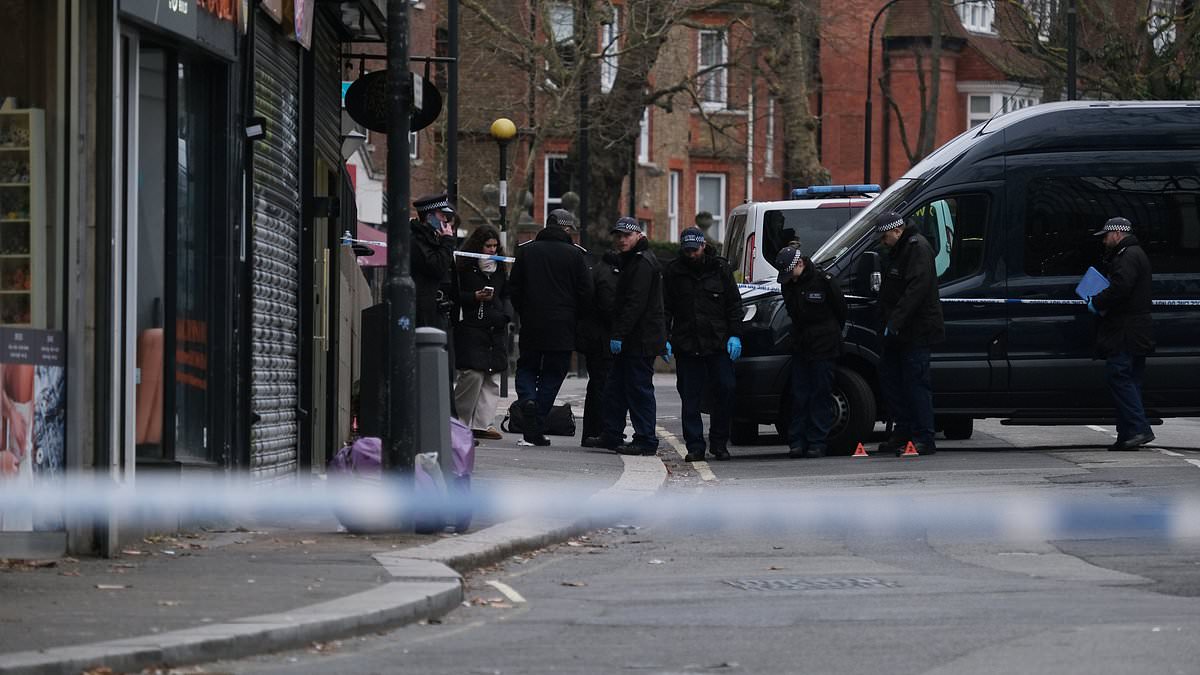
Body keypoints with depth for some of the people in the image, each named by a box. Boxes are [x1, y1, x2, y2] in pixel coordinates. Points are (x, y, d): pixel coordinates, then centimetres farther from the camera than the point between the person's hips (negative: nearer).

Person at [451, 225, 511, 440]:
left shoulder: (499, 268, 17)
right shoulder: (464, 267, -2)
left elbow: (505, 294, 23)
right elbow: (454, 294, -3)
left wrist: (505, 316, 5)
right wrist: (475, 297, -17)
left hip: (495, 329, 6)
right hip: (470, 328, -6)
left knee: (490, 378, 2)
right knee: (473, 374, -14)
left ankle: (482, 423, 4)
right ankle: (459, 421, -4)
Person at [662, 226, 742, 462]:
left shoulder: (720, 268, 4)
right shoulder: (673, 272, 5)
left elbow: (734, 304, 7)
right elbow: (665, 308, 7)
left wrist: (735, 335, -2)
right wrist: (665, 339, -2)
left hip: (718, 343, 0)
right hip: (686, 345, 0)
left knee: (725, 392, -1)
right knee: (690, 398, -1)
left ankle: (719, 443, 11)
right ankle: (695, 446, 4)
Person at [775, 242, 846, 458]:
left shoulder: (823, 280, -11)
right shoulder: (788, 284, 5)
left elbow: (840, 307, 1)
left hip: (823, 346, -5)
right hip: (800, 346, 5)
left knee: (821, 394, -3)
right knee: (799, 395, 3)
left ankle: (818, 442, -2)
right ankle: (797, 441, 5)